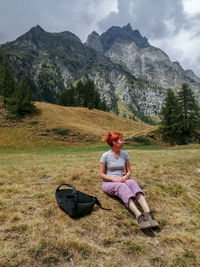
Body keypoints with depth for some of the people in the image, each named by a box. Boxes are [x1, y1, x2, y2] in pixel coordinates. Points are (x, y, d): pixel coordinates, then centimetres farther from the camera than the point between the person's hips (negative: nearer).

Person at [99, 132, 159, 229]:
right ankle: (139, 216, -56)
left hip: (122, 181, 3)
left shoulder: (125, 154, 6)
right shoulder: (106, 155, -6)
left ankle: (148, 213, -51)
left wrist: (125, 177, -13)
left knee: (132, 182, -33)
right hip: (108, 184, -3)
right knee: (121, 186, -38)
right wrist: (115, 179, -19)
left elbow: (129, 171, 11)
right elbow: (101, 174, -5)